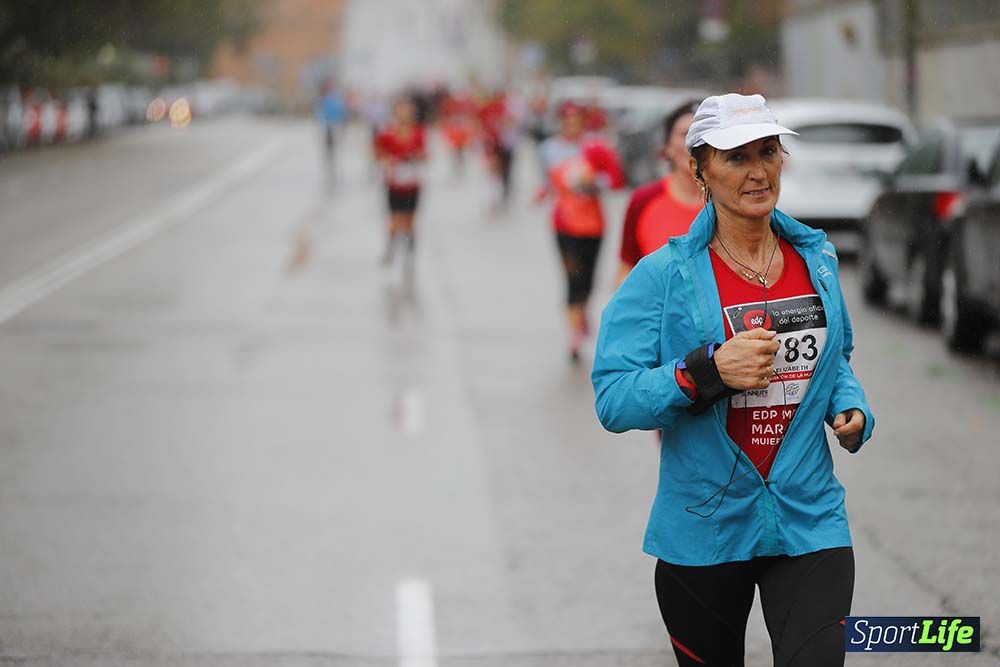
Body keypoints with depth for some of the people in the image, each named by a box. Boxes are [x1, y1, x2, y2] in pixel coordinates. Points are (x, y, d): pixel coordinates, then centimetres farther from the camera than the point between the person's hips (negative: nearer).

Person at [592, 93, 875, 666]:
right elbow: (613, 400, -17)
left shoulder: (817, 258, 4)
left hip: (811, 526, 2)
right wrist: (706, 371, -30)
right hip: (703, 534, -2)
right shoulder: (665, 276, -11)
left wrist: (851, 408, 1)